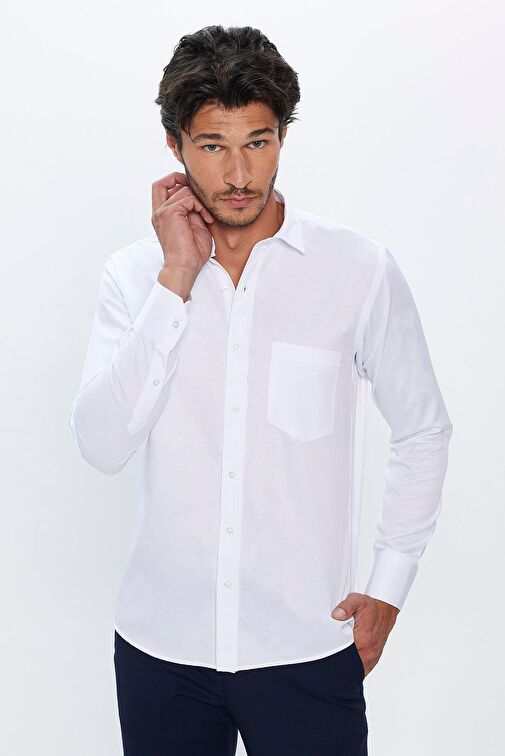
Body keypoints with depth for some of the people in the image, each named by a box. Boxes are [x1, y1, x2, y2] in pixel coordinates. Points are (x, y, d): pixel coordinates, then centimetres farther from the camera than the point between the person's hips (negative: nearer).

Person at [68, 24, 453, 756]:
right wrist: (176, 283, -16)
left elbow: (423, 430, 4)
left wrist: (388, 586, 1)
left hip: (307, 647, -1)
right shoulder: (135, 274, -2)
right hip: (161, 641, 2)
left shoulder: (360, 270, -7)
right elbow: (101, 447, -13)